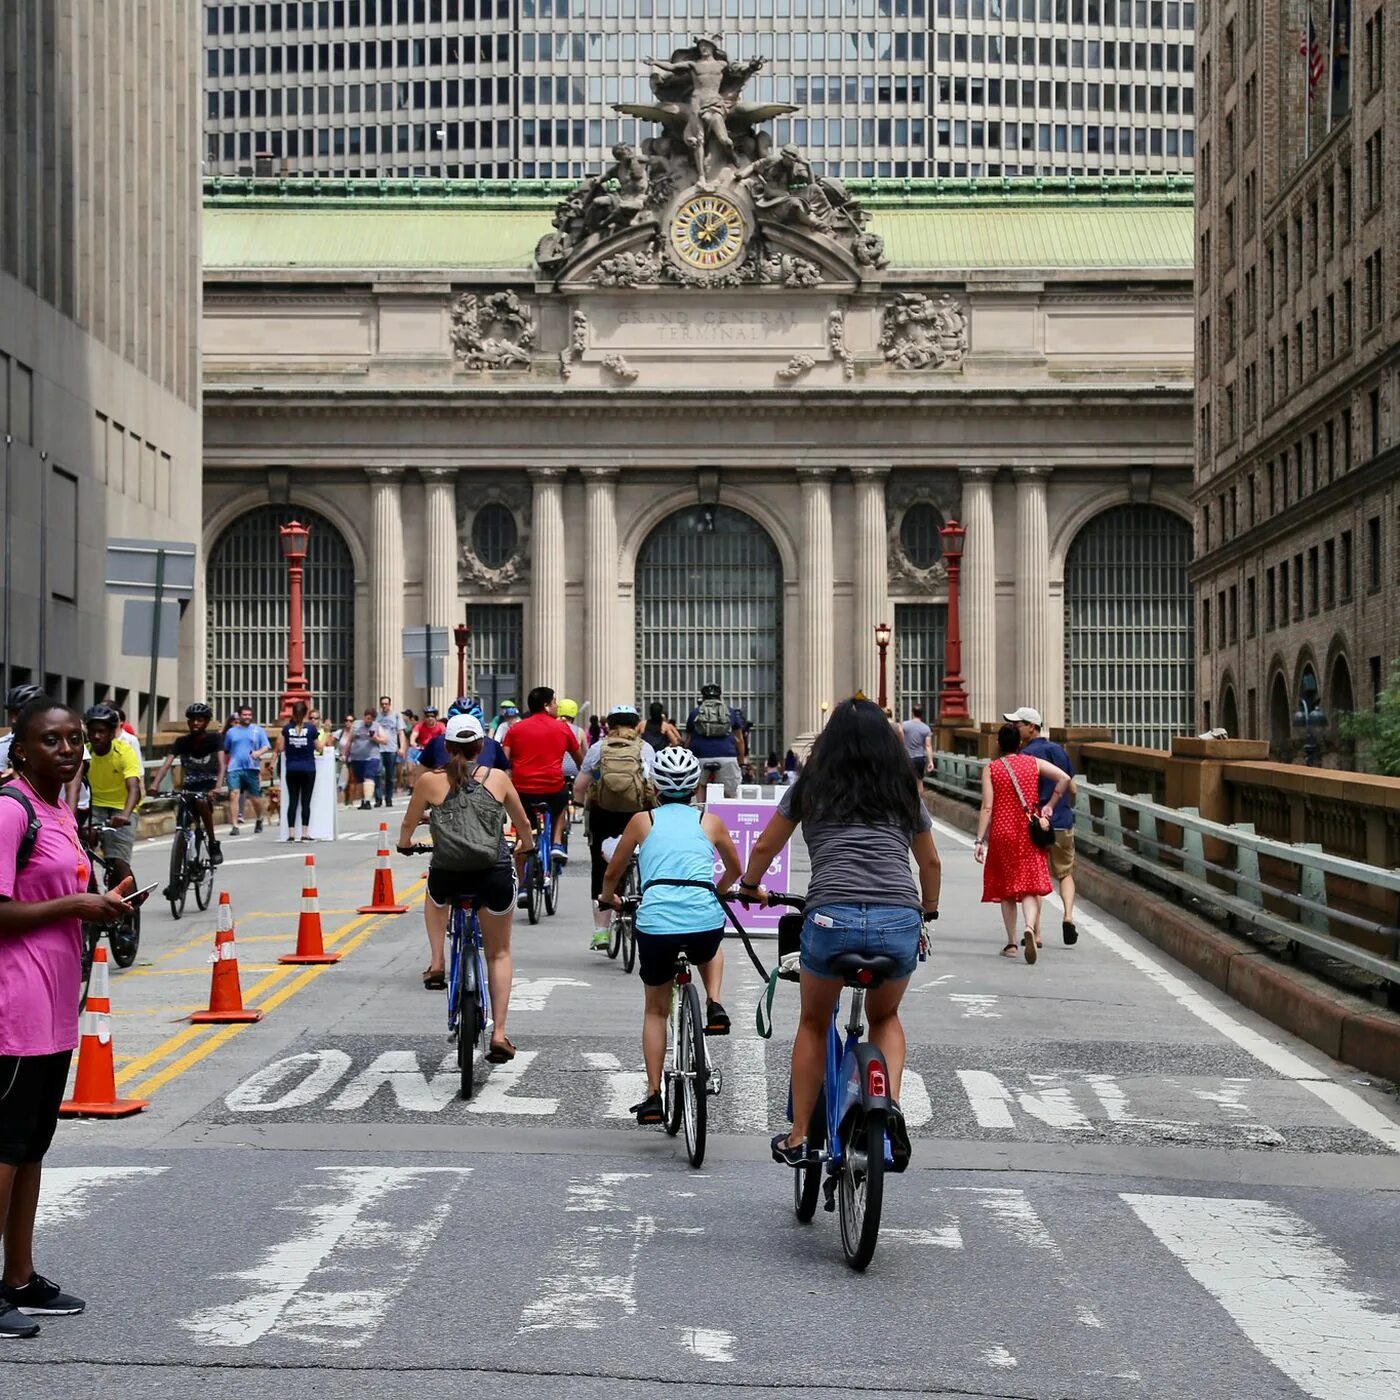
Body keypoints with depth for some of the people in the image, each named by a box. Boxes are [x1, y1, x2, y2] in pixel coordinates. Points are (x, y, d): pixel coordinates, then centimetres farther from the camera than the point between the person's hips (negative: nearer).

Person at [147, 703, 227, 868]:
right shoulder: (182, 742, -6)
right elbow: (167, 763, -17)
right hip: (189, 786, 3)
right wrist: (155, 785, -35)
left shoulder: (214, 739, -11)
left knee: (201, 801, -35)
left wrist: (218, 787, -43)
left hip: (208, 783, -3)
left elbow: (222, 763, -25)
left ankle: (213, 843, -20)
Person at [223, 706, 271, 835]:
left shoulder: (259, 730, 7)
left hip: (252, 768, -1)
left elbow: (267, 746, 1)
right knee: (234, 795, -14)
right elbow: (225, 750, 20)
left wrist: (259, 752, -20)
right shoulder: (231, 731, 13)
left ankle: (259, 820, 32)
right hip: (234, 769, 1)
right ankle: (235, 826, -14)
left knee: (255, 798, 5)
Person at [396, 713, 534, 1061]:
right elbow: (522, 823, 20)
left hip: (448, 877, 0)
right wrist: (528, 845, 43)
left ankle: (436, 963, 25)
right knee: (499, 953, 19)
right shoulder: (498, 779, 5)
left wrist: (405, 845, 41)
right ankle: (499, 1034, 10)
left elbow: (408, 826, 17)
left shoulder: (430, 781, 2)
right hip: (495, 876, 0)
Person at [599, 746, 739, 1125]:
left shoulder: (643, 820, 16)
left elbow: (612, 873, 24)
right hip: (705, 921, 1)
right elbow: (734, 869, 34)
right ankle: (714, 1005, 13)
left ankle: (653, 1095, 15)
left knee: (656, 1010, 22)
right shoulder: (710, 821, 18)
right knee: (710, 952, 39)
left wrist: (608, 897, 46)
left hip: (655, 922, 0)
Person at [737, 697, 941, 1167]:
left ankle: (798, 1139, 24)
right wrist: (927, 912, 50)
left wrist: (750, 887, 47)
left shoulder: (809, 788, 17)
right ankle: (890, 1106, 5)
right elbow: (931, 863, 33)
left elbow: (763, 850, 27)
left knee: (814, 1024, 24)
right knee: (885, 1017, 29)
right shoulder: (906, 793, 21)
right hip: (900, 922, 1)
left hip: (831, 917, -1)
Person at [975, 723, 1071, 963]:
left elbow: (987, 808, -7)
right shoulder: (1034, 763, 3)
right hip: (1030, 833, 1)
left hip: (1002, 834, -1)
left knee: (1006, 889, 11)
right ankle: (1030, 928, -30)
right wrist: (1050, 805, 2)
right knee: (1029, 886, -4)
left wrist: (980, 840, -7)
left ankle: (1011, 943, 13)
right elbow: (1064, 778, -7)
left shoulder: (990, 769, -2)